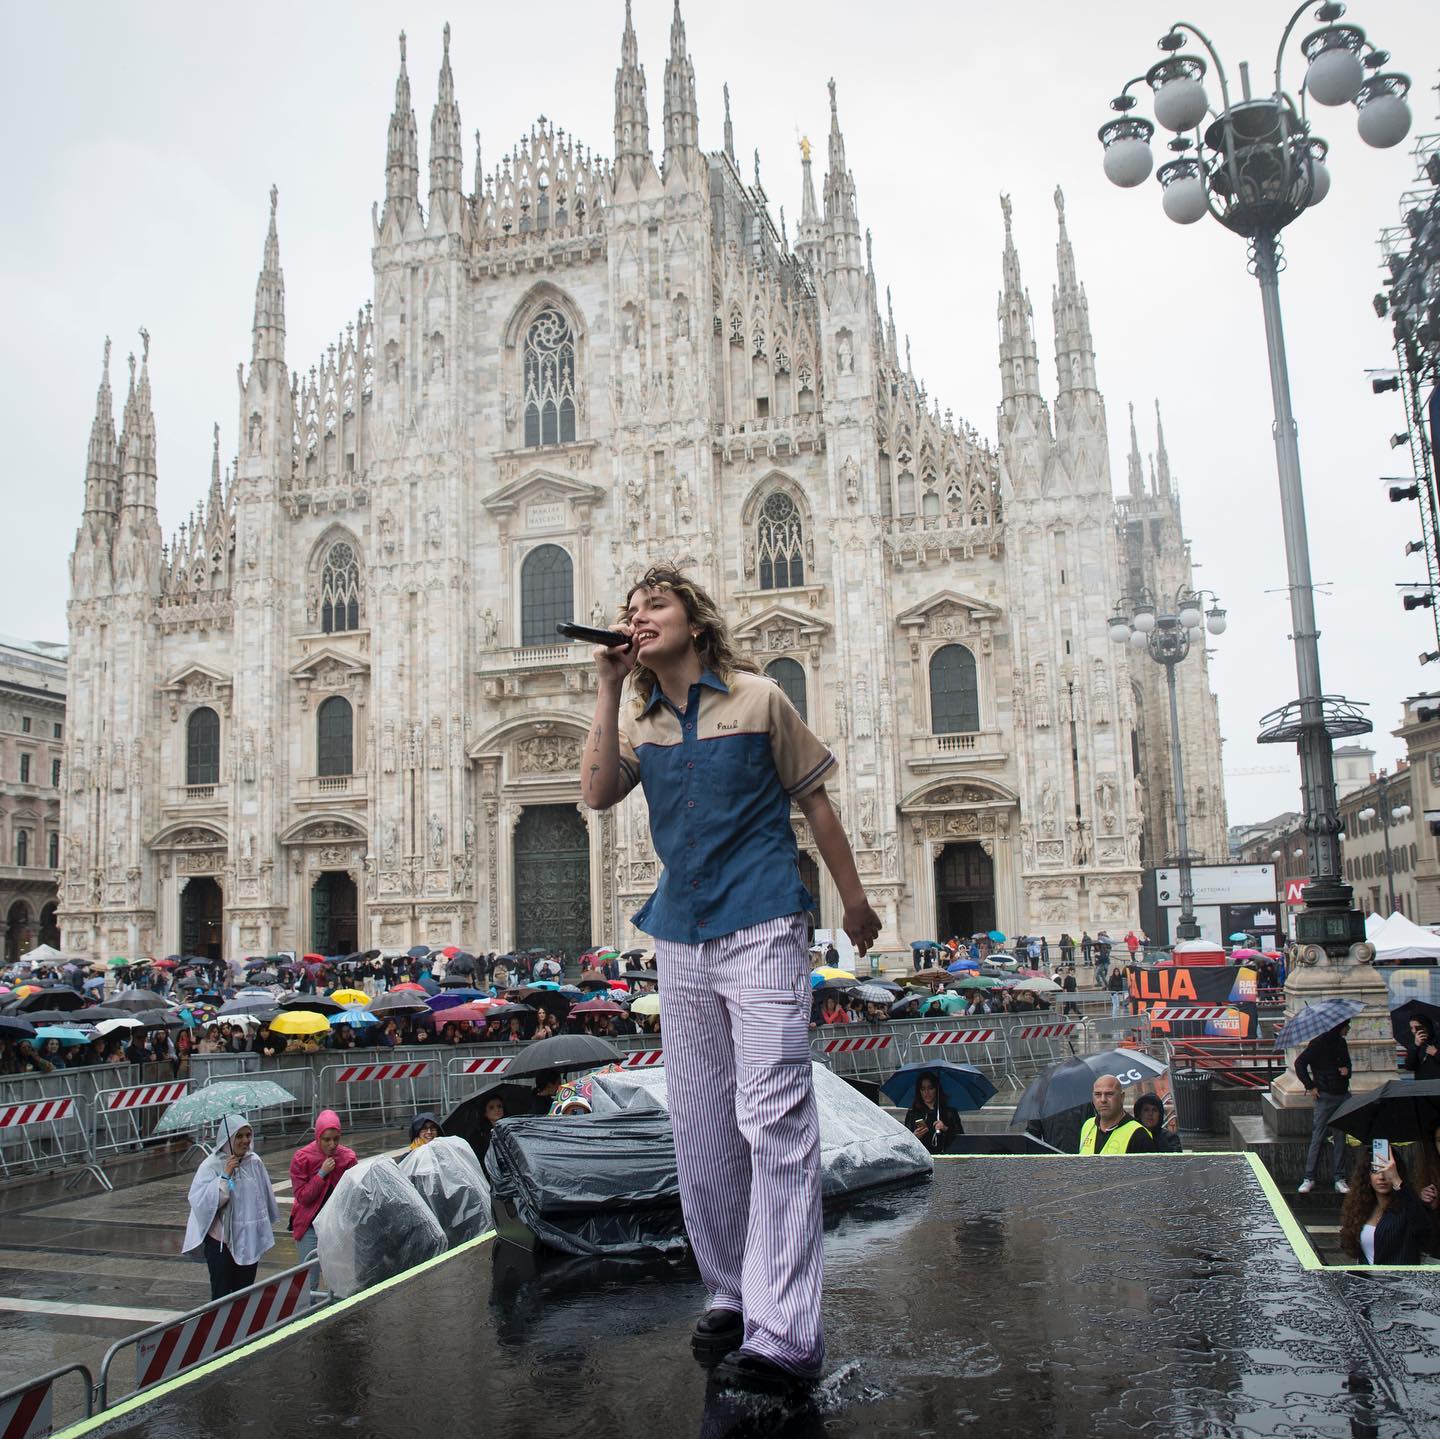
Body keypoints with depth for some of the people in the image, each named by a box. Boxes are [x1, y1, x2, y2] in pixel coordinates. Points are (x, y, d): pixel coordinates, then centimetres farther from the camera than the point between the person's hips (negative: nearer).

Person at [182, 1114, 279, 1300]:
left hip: (249, 1238, 4)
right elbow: (201, 1201, -23)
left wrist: (267, 1226, 20)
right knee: (221, 1294, 2)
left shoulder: (255, 1162, 1)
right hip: (221, 1241, -4)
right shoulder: (211, 1166, -12)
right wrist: (225, 1176, -26)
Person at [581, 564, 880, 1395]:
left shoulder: (758, 699, 0)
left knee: (774, 1122, -11)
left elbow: (814, 801, 5)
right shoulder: (641, 722, 12)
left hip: (762, 929, -5)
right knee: (701, 1132, 10)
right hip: (681, 940, 6)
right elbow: (598, 794, -6)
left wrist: (855, 900, 8)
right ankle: (734, 1295, 24)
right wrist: (608, 690, -5)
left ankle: (786, 1335, -8)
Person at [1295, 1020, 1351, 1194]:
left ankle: (1340, 1179, 11)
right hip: (1325, 1096, -6)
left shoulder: (1342, 1043, 11)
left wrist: (1347, 1070, 2)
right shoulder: (1319, 1043, -8)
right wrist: (1310, 1086, -11)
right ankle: (1309, 1178, 2)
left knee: (1340, 1138, 6)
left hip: (1343, 1095, 6)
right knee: (1318, 1138, -4)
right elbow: (1300, 1063, -9)